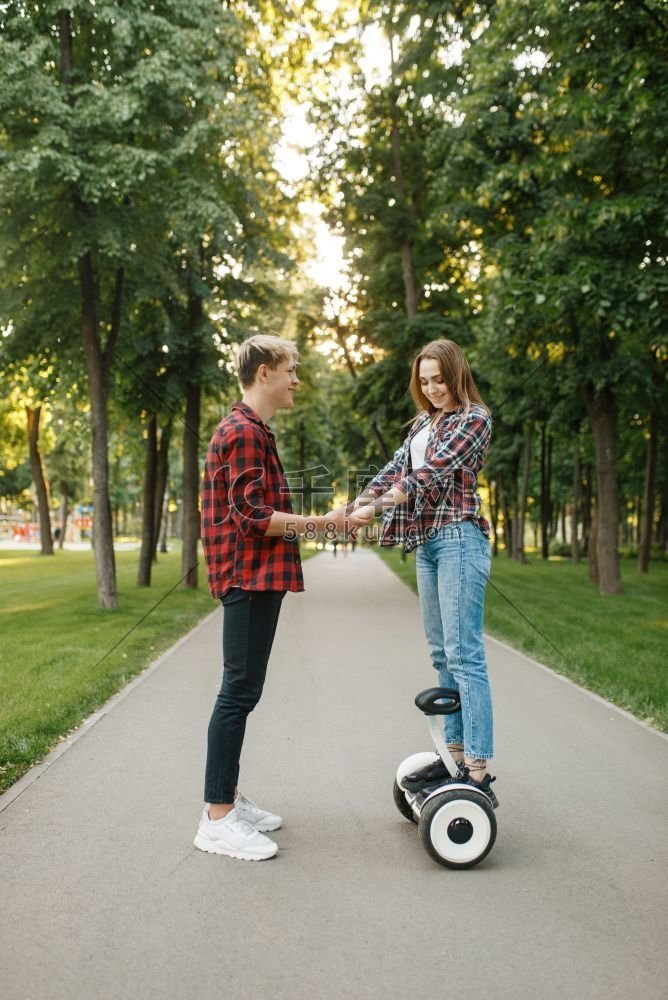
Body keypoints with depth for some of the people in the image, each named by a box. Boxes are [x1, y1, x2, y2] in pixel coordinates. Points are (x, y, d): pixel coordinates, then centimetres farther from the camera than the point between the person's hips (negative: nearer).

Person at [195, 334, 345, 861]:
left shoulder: (251, 430, 20)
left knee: (243, 689, 14)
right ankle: (217, 819, -1)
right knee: (240, 690, -7)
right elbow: (254, 517, -20)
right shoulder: (244, 430, -13)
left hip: (257, 576, 11)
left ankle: (229, 798, 24)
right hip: (249, 576, -11)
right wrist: (321, 523, -17)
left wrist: (303, 523, 18)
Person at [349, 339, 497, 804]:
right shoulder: (423, 423, 19)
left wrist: (375, 508, -18)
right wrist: (353, 507, -4)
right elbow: (396, 469, 11)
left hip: (459, 538, -8)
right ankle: (456, 755, 17)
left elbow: (431, 473, -15)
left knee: (464, 654, -11)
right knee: (443, 654, 10)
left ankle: (478, 773, -9)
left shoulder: (474, 418, -5)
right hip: (426, 542, 8)